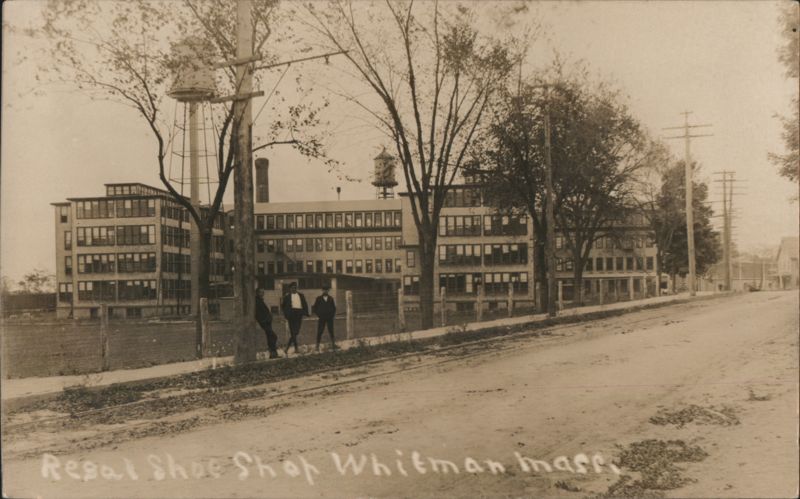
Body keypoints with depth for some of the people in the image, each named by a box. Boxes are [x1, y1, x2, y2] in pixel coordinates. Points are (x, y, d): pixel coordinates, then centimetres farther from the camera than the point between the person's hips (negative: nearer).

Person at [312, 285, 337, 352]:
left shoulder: (331, 298, 9)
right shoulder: (319, 298, 3)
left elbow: (334, 307, 15)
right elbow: (314, 308, 4)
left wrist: (332, 314, 2)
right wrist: (319, 315, -5)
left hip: (329, 317, 2)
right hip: (321, 318, -2)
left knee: (331, 331, 2)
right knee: (319, 332, -4)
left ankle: (333, 344, 8)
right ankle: (317, 346, -1)